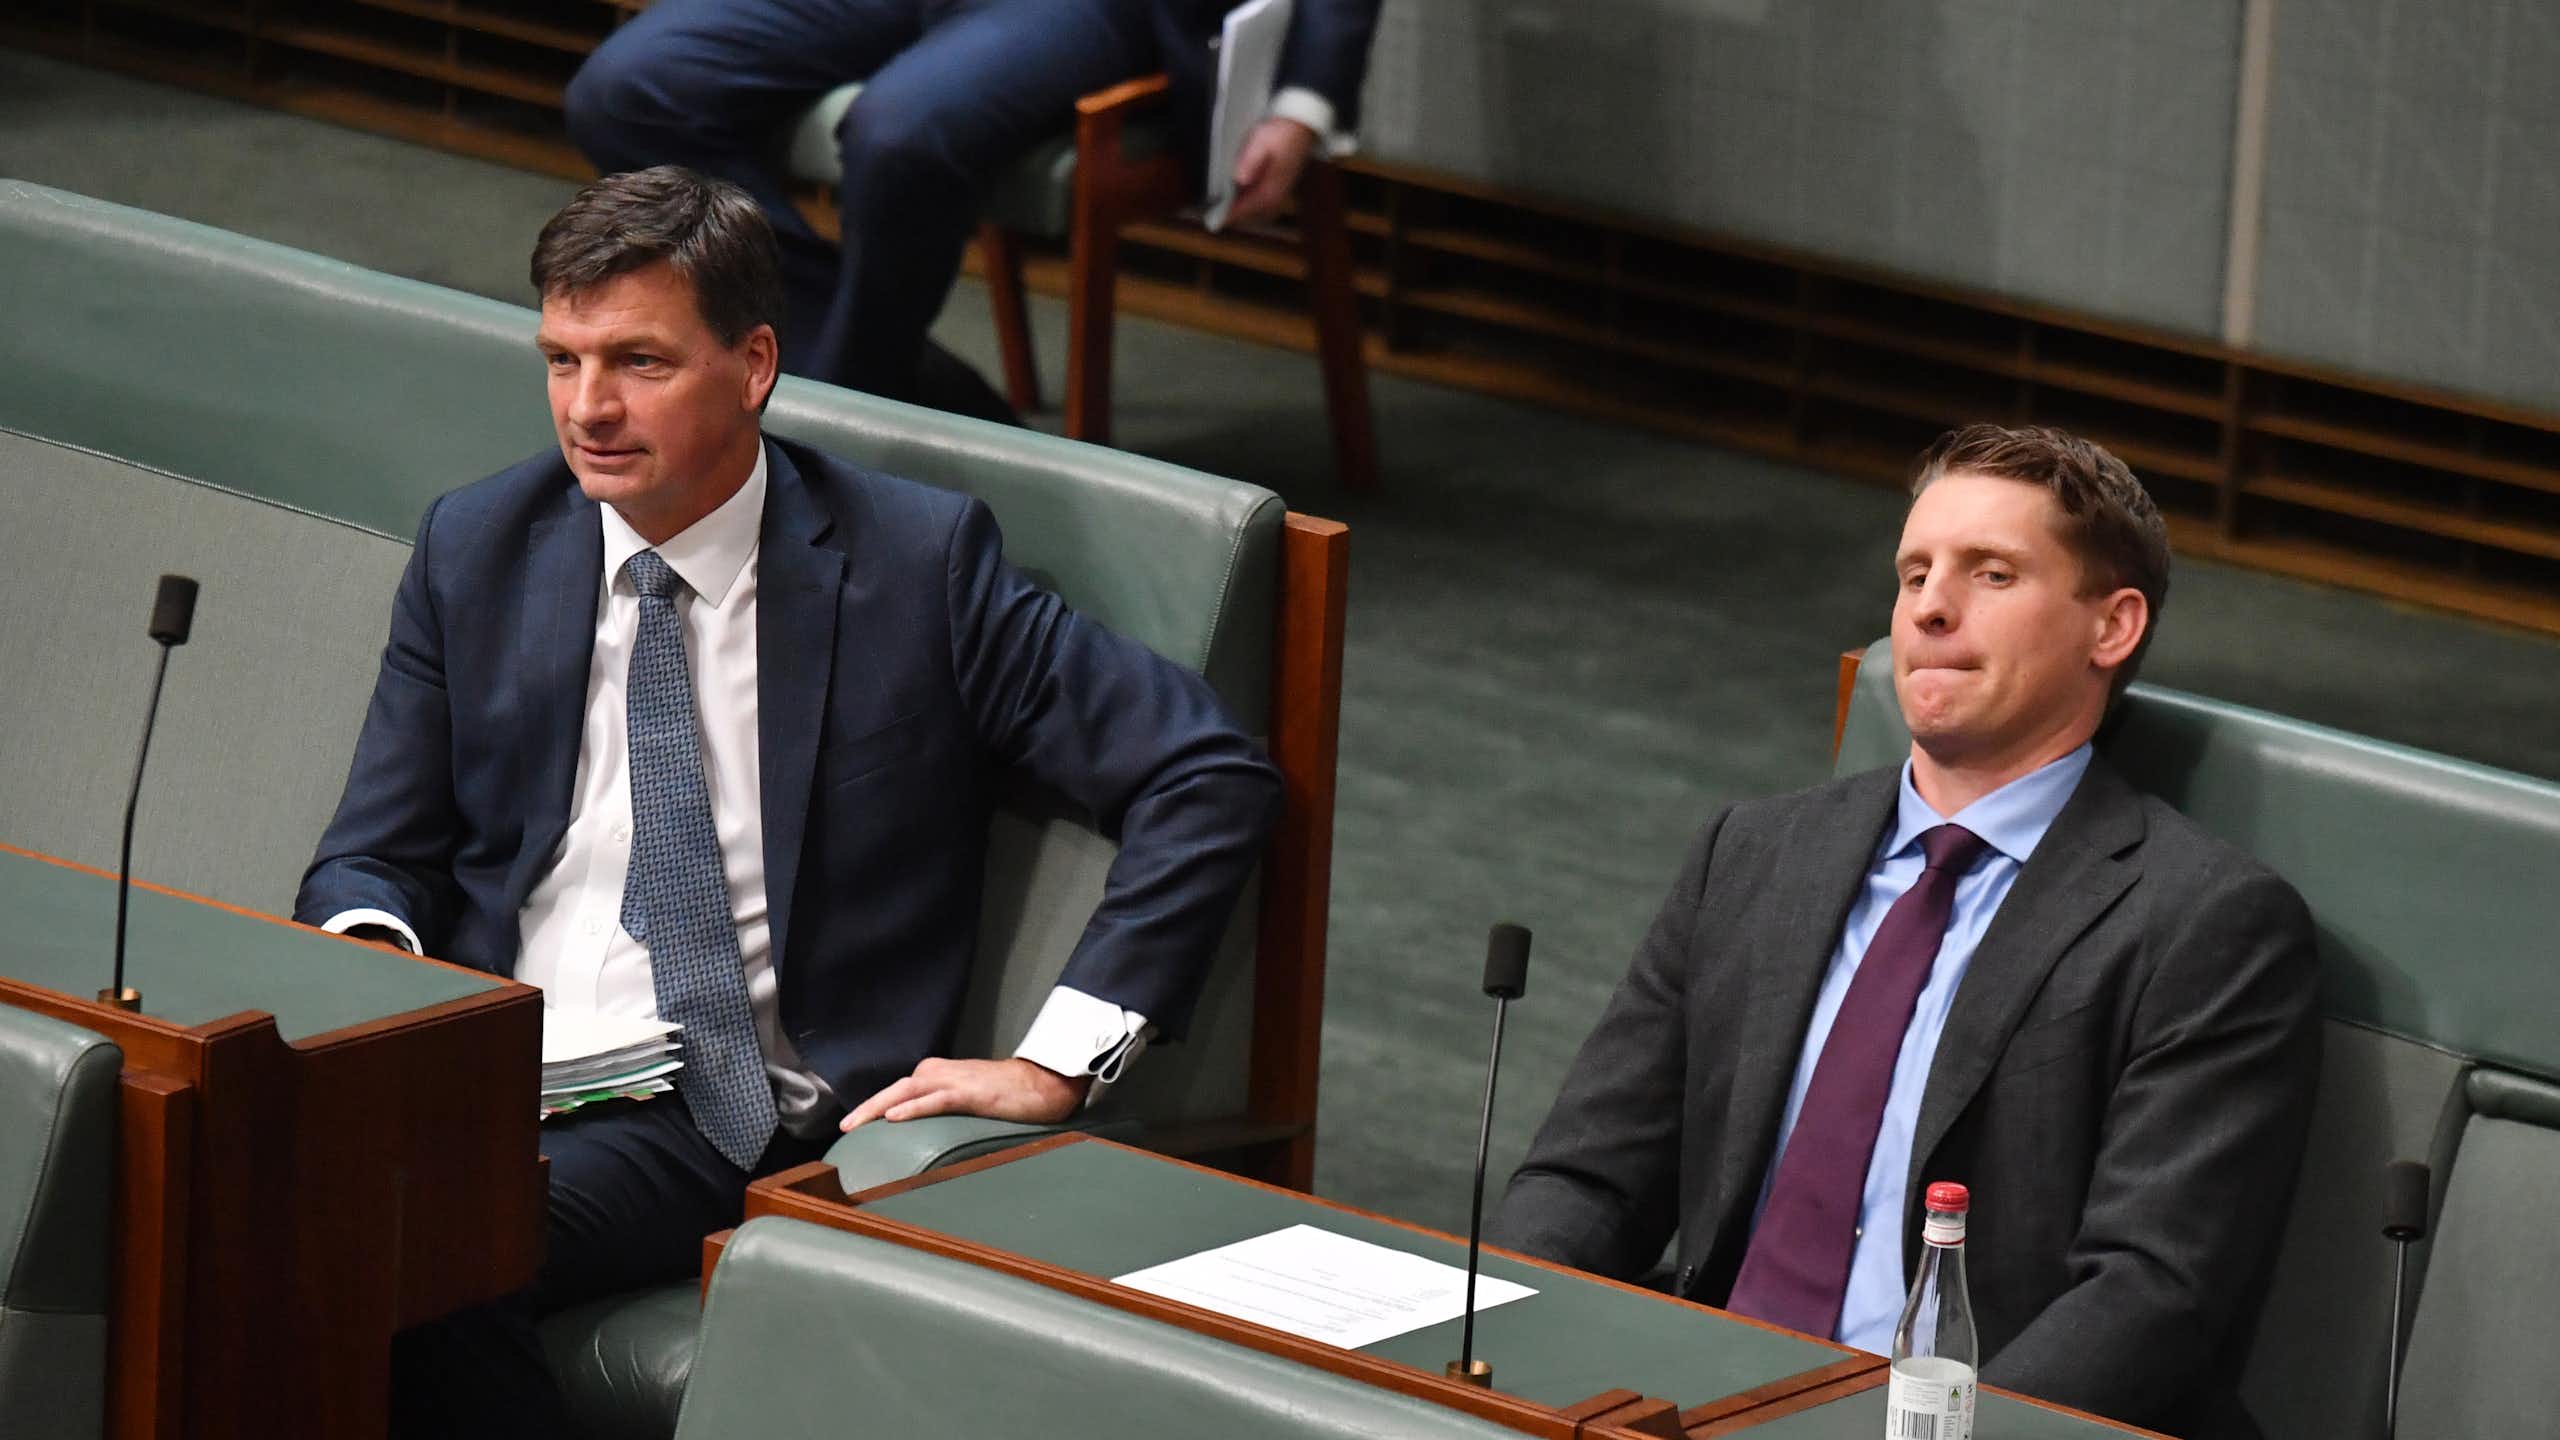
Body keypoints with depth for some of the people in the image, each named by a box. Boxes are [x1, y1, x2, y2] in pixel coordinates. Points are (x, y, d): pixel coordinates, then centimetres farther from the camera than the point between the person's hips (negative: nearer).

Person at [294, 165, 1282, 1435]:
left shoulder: (914, 561, 1)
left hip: (725, 1117, -4)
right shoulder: (476, 550, 13)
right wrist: (368, 950, -8)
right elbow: (372, 857, 18)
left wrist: (1056, 1063, -8)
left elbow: (1212, 778, -1)